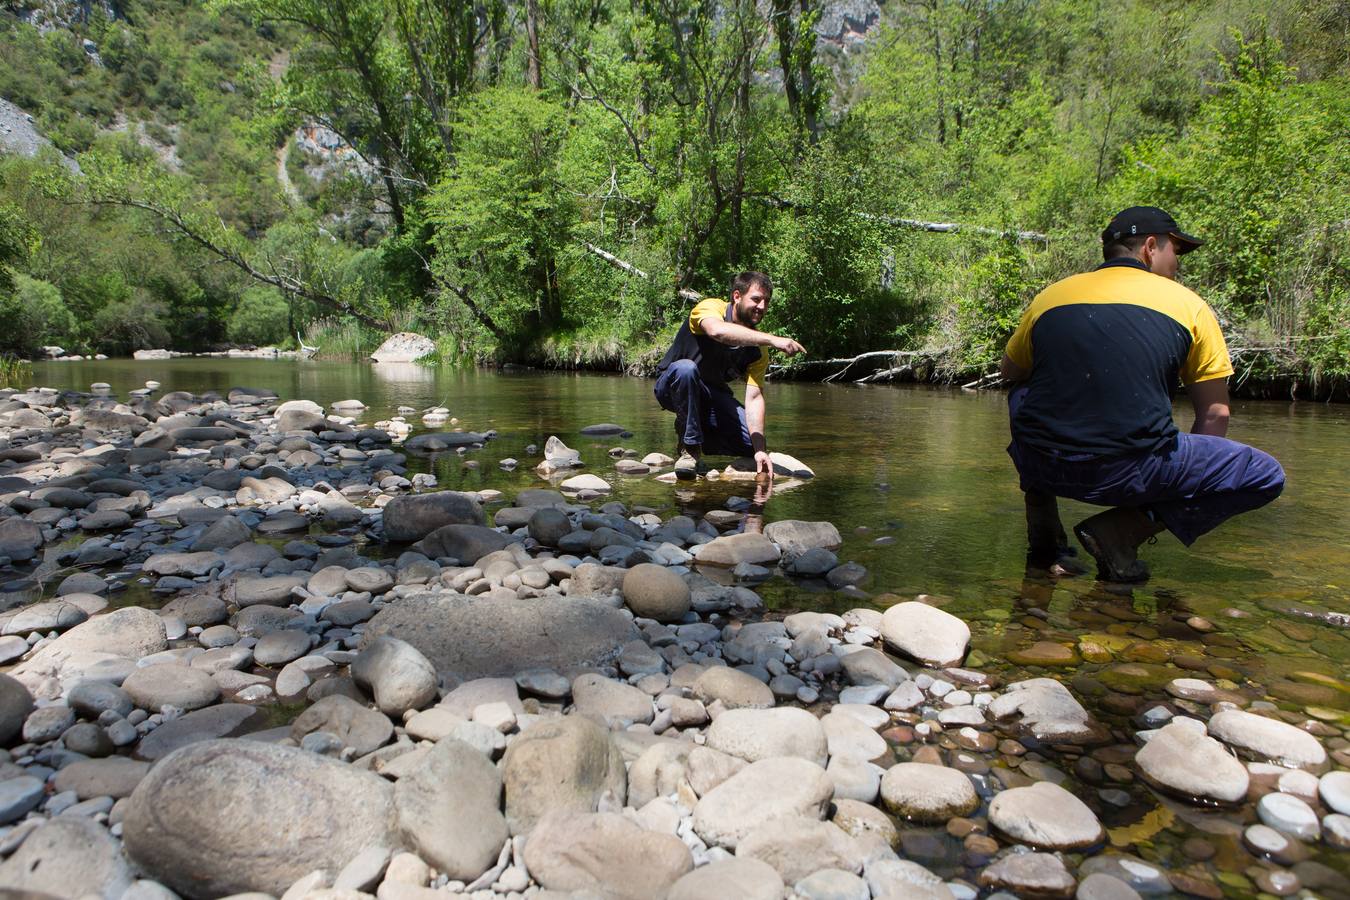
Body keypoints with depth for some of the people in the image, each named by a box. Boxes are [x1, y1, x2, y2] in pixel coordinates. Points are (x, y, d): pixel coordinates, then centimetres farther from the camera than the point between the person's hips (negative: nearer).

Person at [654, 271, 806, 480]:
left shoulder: (759, 348, -7)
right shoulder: (710, 308, -20)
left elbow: (754, 397, -14)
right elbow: (718, 331, -46)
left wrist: (760, 450, -26)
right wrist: (773, 340, -51)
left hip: (713, 396, 5)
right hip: (673, 385, -5)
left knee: (756, 443, -12)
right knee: (686, 368, -40)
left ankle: (694, 431, 10)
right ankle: (690, 446, -22)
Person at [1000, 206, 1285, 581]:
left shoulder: (1049, 296, 13)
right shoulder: (1189, 305, 9)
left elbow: (1010, 371, 28)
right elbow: (1215, 415, 11)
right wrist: (1183, 483, 24)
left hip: (1039, 466, 4)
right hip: (1127, 472, -3)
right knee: (1266, 475, 15)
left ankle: (1042, 519, 21)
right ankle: (1125, 528, -2)